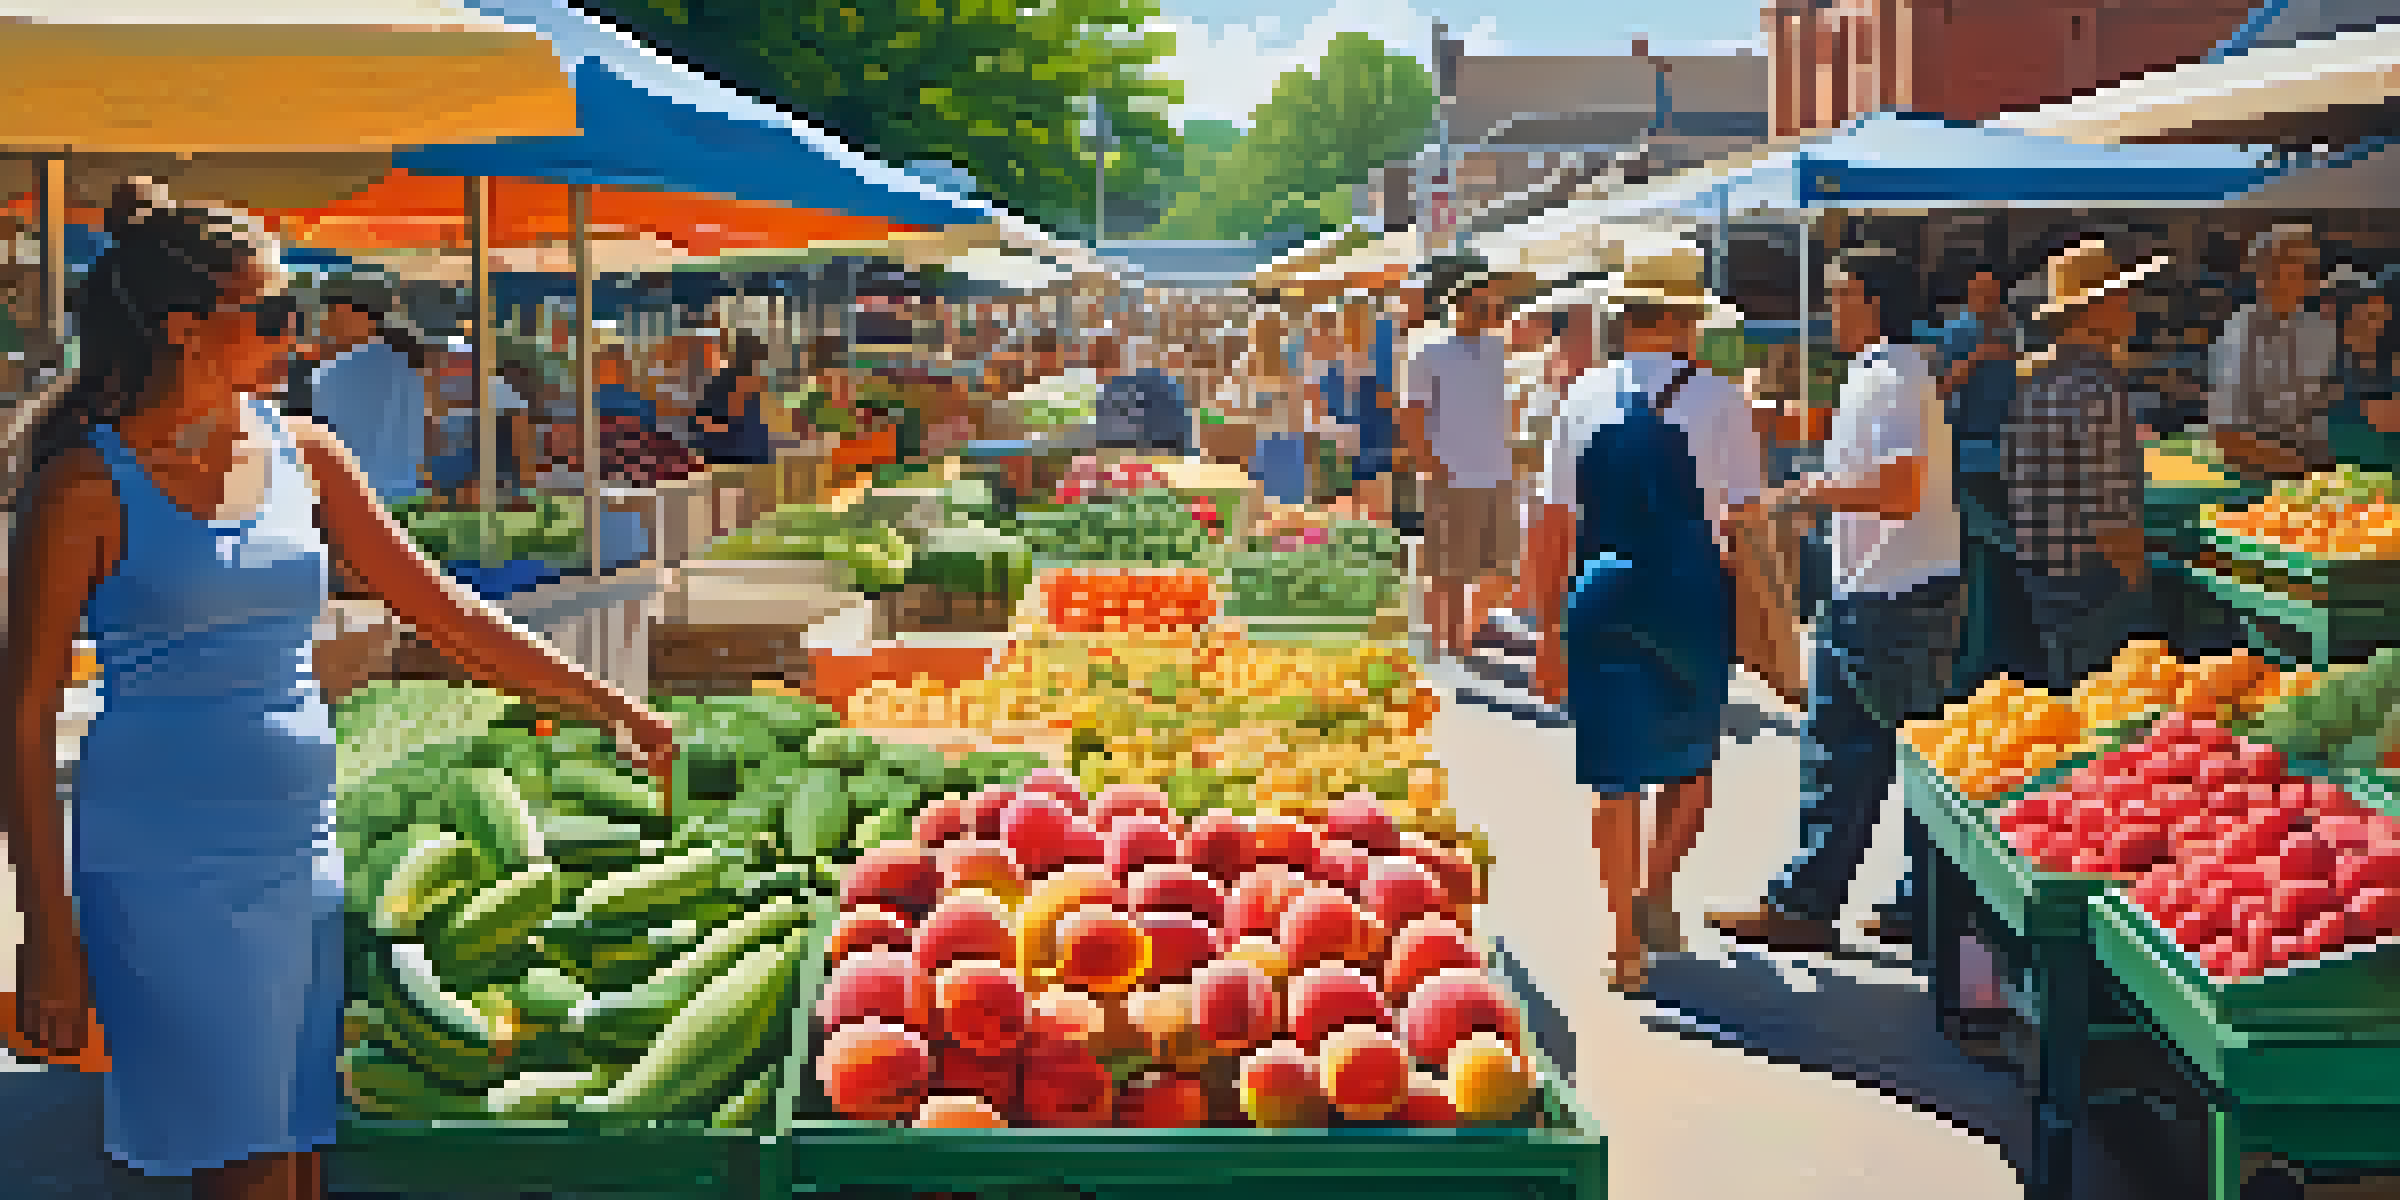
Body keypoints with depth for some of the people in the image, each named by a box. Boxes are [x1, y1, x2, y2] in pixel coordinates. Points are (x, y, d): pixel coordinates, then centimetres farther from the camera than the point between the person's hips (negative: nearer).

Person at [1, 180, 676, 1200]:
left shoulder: (303, 456, 9)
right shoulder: (88, 485, -7)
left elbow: (441, 611, 14)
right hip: (164, 865, -5)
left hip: (299, 848, 5)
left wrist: (608, 705, 9)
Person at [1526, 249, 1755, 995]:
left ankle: (1627, 945, 9)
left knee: (1614, 773, 7)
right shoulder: (1717, 400, -2)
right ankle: (1656, 888, 3)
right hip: (1690, 595, -2)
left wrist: (1549, 633, 10)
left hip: (1600, 595, 2)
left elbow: (1553, 526, 4)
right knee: (1693, 760, 19)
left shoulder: (1583, 397, 5)